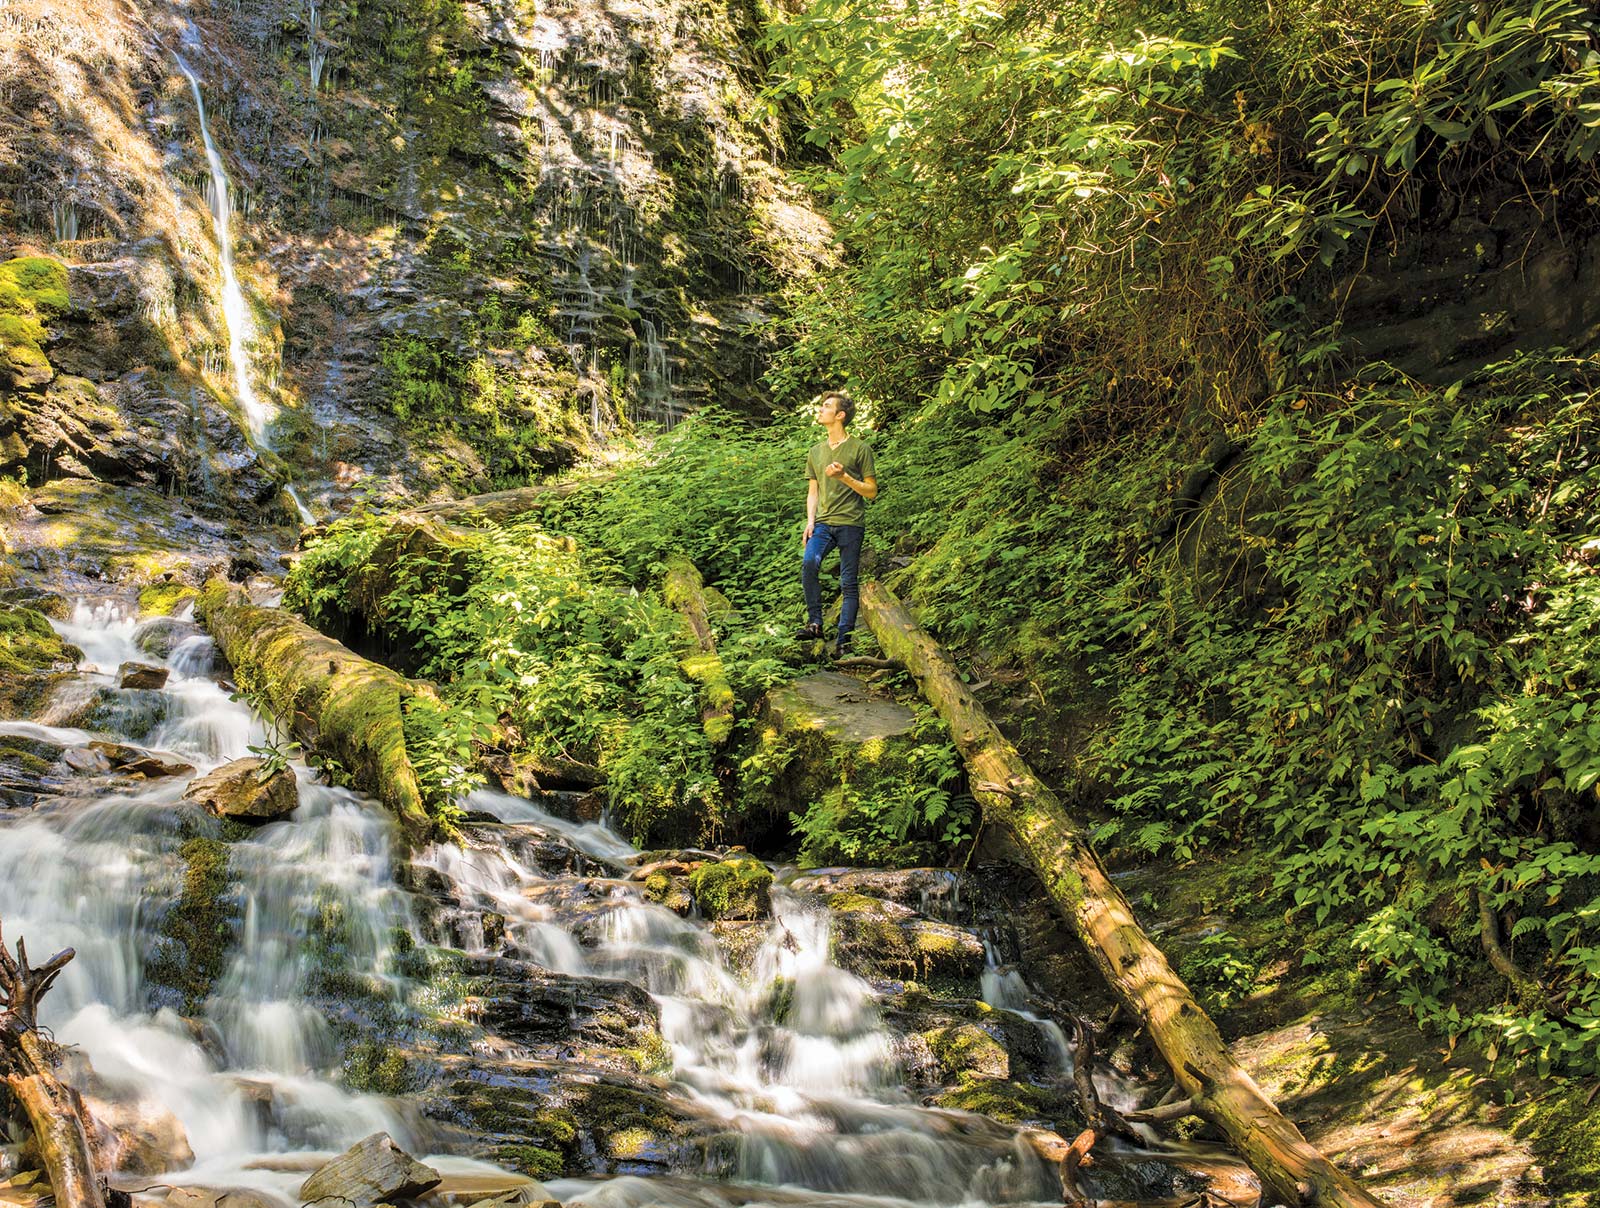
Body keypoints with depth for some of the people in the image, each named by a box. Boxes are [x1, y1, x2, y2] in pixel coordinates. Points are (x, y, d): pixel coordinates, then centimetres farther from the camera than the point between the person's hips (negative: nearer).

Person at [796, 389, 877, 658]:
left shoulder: (860, 449, 2)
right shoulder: (816, 451, 18)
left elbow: (871, 491, 2)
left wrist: (844, 476, -11)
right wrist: (810, 522, 5)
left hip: (851, 523, -3)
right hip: (823, 522, 3)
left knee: (849, 583, -3)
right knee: (809, 562, -25)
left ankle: (843, 641, 0)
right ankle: (815, 622, -16)